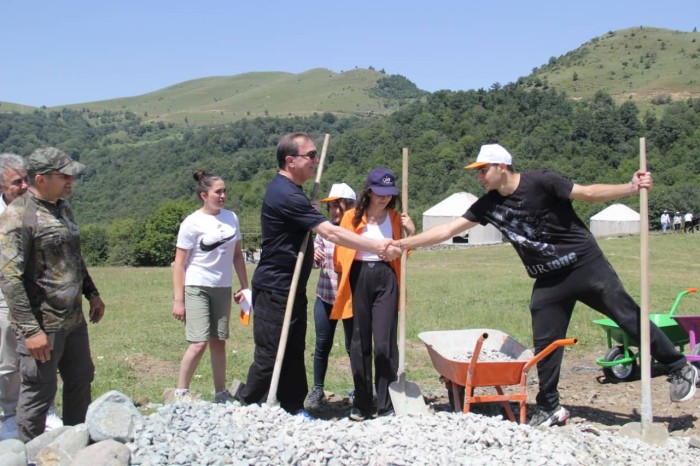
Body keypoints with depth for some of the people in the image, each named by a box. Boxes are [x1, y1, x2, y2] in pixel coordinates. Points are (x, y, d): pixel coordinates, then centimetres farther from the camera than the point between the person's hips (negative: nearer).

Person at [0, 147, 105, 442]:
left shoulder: (62, 209, 10)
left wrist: (92, 293, 19)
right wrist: (30, 330, -23)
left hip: (74, 319, 9)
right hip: (43, 325, -9)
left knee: (81, 382, 18)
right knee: (38, 392, 2)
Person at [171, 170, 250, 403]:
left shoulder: (231, 218, 5)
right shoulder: (192, 223, -10)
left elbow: (237, 255, 13)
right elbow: (179, 264, -9)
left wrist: (244, 287, 10)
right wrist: (178, 300, -12)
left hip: (223, 288, 5)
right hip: (197, 288, -5)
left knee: (219, 342, 12)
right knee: (199, 343, -11)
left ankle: (221, 393, 21)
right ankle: (181, 391, 6)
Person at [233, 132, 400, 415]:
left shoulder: (288, 190, 11)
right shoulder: (285, 195, -23)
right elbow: (331, 233, -28)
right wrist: (378, 247, -26)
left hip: (292, 289, 10)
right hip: (274, 290, -10)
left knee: (293, 352, 13)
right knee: (269, 355, 0)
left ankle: (293, 408, 20)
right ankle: (246, 401, 16)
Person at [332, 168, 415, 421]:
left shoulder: (395, 218, 8)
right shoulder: (352, 217, 2)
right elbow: (341, 253, 5)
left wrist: (411, 232, -3)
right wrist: (341, 283, 2)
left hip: (385, 278, 1)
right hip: (358, 277, 0)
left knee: (384, 342, -4)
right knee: (360, 343, 6)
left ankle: (387, 407, 4)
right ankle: (361, 405, 16)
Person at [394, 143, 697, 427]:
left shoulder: (541, 183, -15)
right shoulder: (489, 204, 0)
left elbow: (587, 193, -10)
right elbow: (448, 230, 2)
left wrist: (631, 188, -24)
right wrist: (402, 244, -2)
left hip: (585, 264, -5)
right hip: (548, 280, 5)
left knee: (629, 318, -2)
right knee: (545, 343, 4)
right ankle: (549, 408, 18)